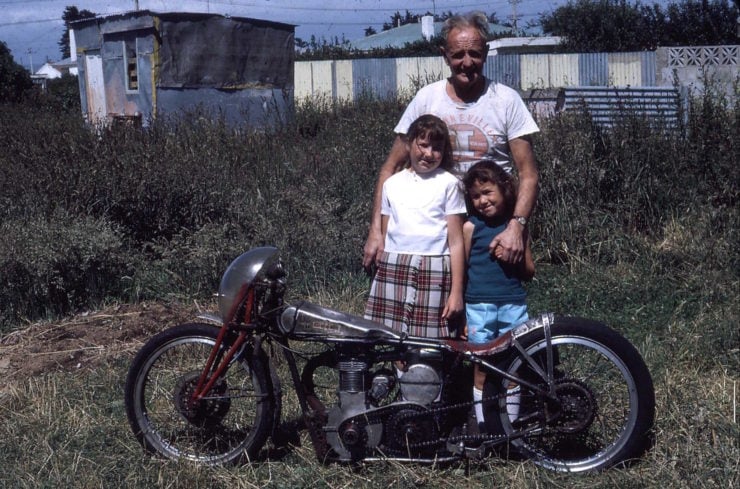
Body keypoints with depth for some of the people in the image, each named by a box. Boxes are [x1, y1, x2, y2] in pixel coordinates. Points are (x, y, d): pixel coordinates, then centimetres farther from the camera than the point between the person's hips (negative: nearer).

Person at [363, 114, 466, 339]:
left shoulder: (448, 183, 3)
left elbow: (456, 241, -1)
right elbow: (384, 236, 15)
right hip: (393, 270, 3)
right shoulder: (392, 184, 14)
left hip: (433, 273, -3)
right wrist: (380, 274, 11)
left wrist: (457, 292, -5)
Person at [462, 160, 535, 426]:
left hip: (513, 304, 2)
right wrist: (459, 315, -1)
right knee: (482, 368, 0)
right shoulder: (470, 227, 1)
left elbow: (529, 272, 14)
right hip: (479, 306, -2)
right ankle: (483, 426, 8)